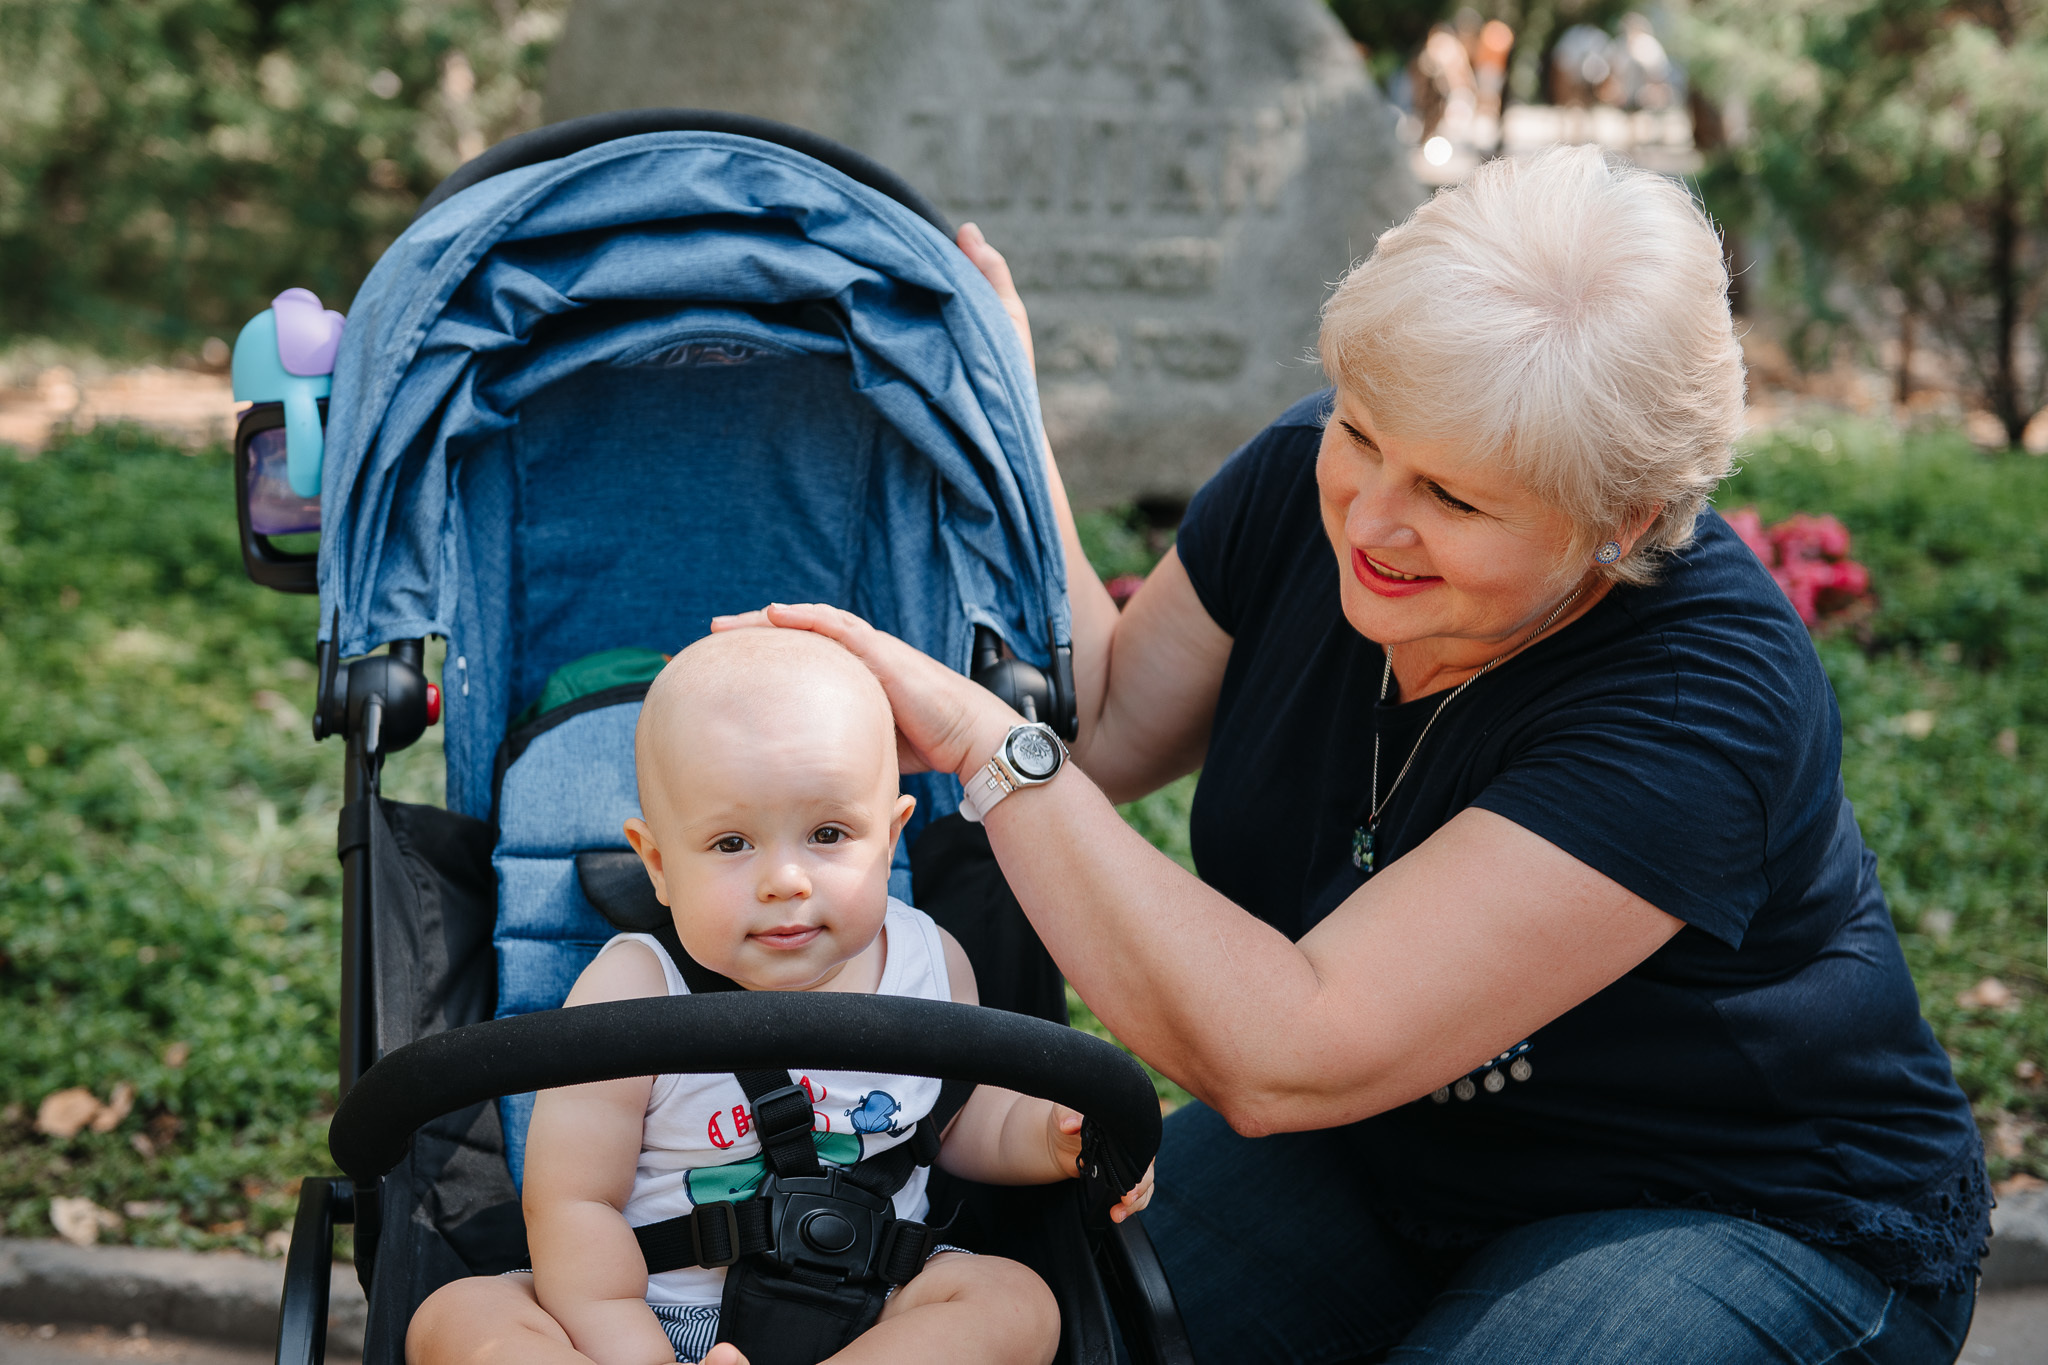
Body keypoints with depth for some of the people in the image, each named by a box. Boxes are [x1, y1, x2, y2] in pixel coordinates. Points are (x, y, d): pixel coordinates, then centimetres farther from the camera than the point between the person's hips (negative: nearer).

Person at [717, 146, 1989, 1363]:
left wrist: (984, 738, -34)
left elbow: (1285, 1058, -38)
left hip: (1758, 1220, -4)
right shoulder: (1311, 477, -14)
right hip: (1382, 1139, 5)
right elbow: (1106, 728, 3)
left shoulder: (1700, 703, -34)